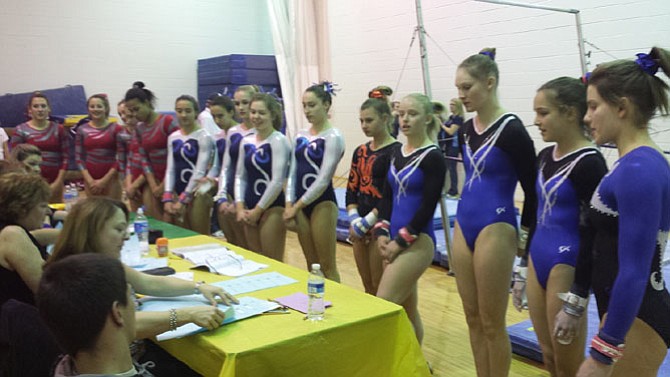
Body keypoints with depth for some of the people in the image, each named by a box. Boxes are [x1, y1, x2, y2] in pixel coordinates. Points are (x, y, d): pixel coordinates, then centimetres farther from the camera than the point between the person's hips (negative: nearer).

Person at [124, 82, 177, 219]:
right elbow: (144, 159, 8)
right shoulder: (140, 128, 10)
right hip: (155, 178, 6)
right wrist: (153, 185, -4)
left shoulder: (167, 121, -9)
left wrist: (165, 184, -11)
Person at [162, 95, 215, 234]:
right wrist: (168, 198, -4)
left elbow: (200, 171, -13)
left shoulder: (204, 137, -9)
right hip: (177, 193, 6)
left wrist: (183, 199, -15)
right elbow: (170, 169, 7)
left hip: (197, 195, -6)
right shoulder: (173, 138, 10)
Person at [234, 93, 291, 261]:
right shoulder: (246, 142, 9)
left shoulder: (278, 141, -11)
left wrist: (258, 209, -13)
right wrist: (240, 207, -1)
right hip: (250, 209, 7)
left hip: (272, 208, -7)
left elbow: (277, 181, -17)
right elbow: (240, 176, 11)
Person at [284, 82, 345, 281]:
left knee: (327, 266, 0)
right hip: (300, 205, 6)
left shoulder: (333, 137, -11)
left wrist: (297, 206, -13)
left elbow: (323, 179, -16)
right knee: (311, 264, 15)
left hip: (322, 204, -6)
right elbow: (293, 173, 10)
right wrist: (289, 205, -1)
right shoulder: (300, 135, 9)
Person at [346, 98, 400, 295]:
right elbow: (351, 190, 10)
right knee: (367, 287, 15)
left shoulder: (396, 151, -10)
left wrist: (365, 223, -15)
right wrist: (354, 221, -6)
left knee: (381, 289, 0)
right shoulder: (360, 151, 11)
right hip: (360, 227, 7)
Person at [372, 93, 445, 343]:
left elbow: (428, 207, -14)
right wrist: (382, 233, -3)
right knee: (405, 310, 14)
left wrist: (401, 242, -15)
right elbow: (387, 197, 11)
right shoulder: (396, 154, 11)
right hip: (394, 241, 7)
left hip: (417, 241, -7)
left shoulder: (432, 157, -10)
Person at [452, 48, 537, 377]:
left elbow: (532, 189, -9)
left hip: (495, 231, -7)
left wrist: (523, 237, -4)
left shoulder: (512, 130, -14)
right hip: (463, 227, 8)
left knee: (492, 323, 4)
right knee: (473, 318, 15)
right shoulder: (465, 129, 7)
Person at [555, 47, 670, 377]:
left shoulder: (639, 170, -23)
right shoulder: (635, 164, 8)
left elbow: (634, 272, -25)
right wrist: (574, 303, 21)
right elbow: (599, 244, 15)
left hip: (634, 321, -9)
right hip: (623, 312, 9)